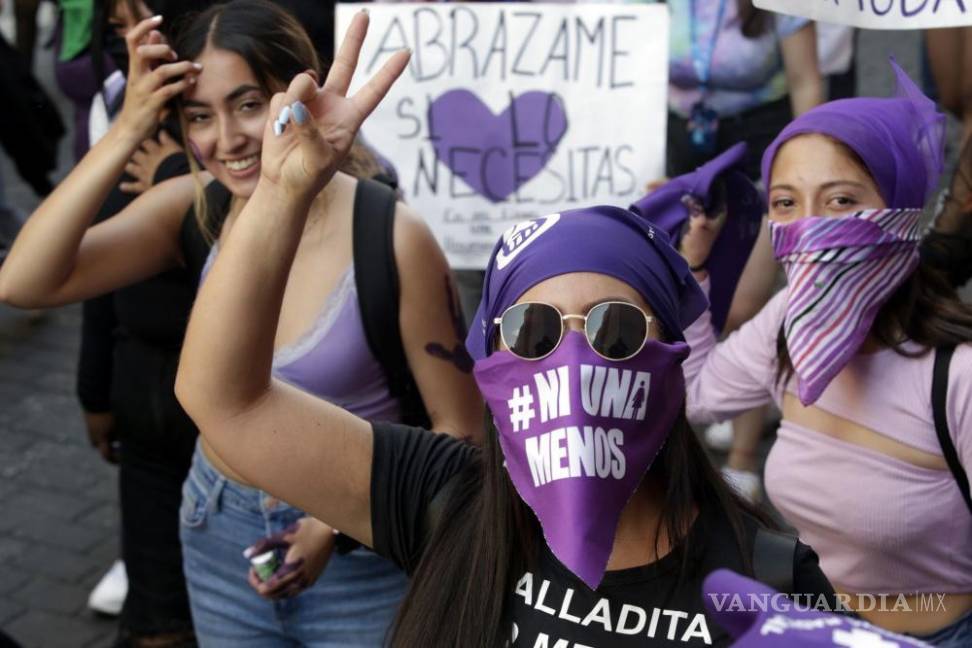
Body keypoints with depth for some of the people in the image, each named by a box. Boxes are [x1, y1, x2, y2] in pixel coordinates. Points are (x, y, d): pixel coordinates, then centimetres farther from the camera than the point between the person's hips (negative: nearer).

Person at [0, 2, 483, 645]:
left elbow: (459, 429, -13)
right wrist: (127, 131, -25)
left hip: (359, 561, -4)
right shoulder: (191, 211, -9)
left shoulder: (390, 237, -21)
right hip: (219, 541, 4)